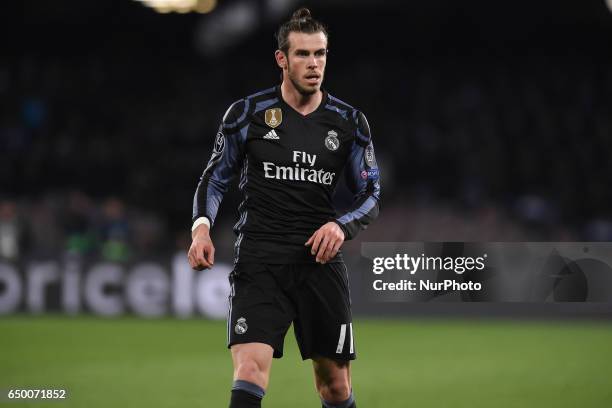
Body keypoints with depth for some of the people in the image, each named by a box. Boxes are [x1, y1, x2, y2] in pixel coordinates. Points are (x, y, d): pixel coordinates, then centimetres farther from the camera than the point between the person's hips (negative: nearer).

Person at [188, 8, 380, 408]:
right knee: (250, 369, -20)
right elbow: (215, 177, 11)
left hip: (321, 259, 2)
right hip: (259, 258, -2)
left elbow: (372, 194, 10)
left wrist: (342, 225, -10)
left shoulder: (349, 122, 7)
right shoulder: (247, 113, 3)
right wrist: (201, 227, -7)